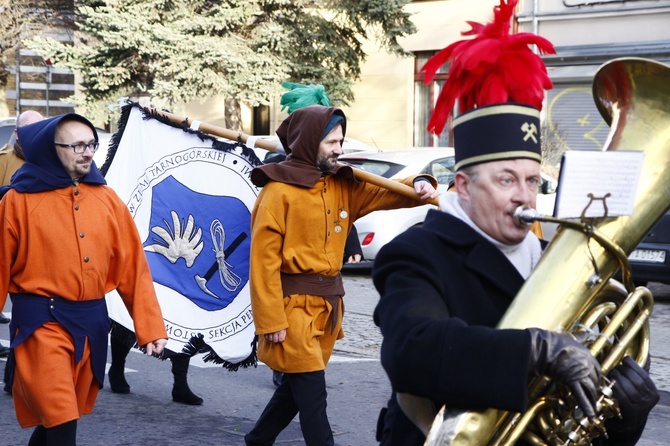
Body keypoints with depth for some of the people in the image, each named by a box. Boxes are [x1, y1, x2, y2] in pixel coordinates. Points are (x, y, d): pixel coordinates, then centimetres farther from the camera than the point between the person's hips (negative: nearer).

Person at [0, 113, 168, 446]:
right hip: (42, 322, -4)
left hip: (92, 322, 5)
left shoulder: (107, 199, 5)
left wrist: (151, 326, 2)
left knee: (57, 416, 18)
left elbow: (133, 266, 5)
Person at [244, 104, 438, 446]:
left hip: (328, 302, 7)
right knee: (312, 392, -6)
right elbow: (264, 259, -15)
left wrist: (418, 186, -15)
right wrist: (271, 321, -19)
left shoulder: (343, 185, 8)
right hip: (294, 304, -7)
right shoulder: (279, 191, -13)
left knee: (298, 384, 17)